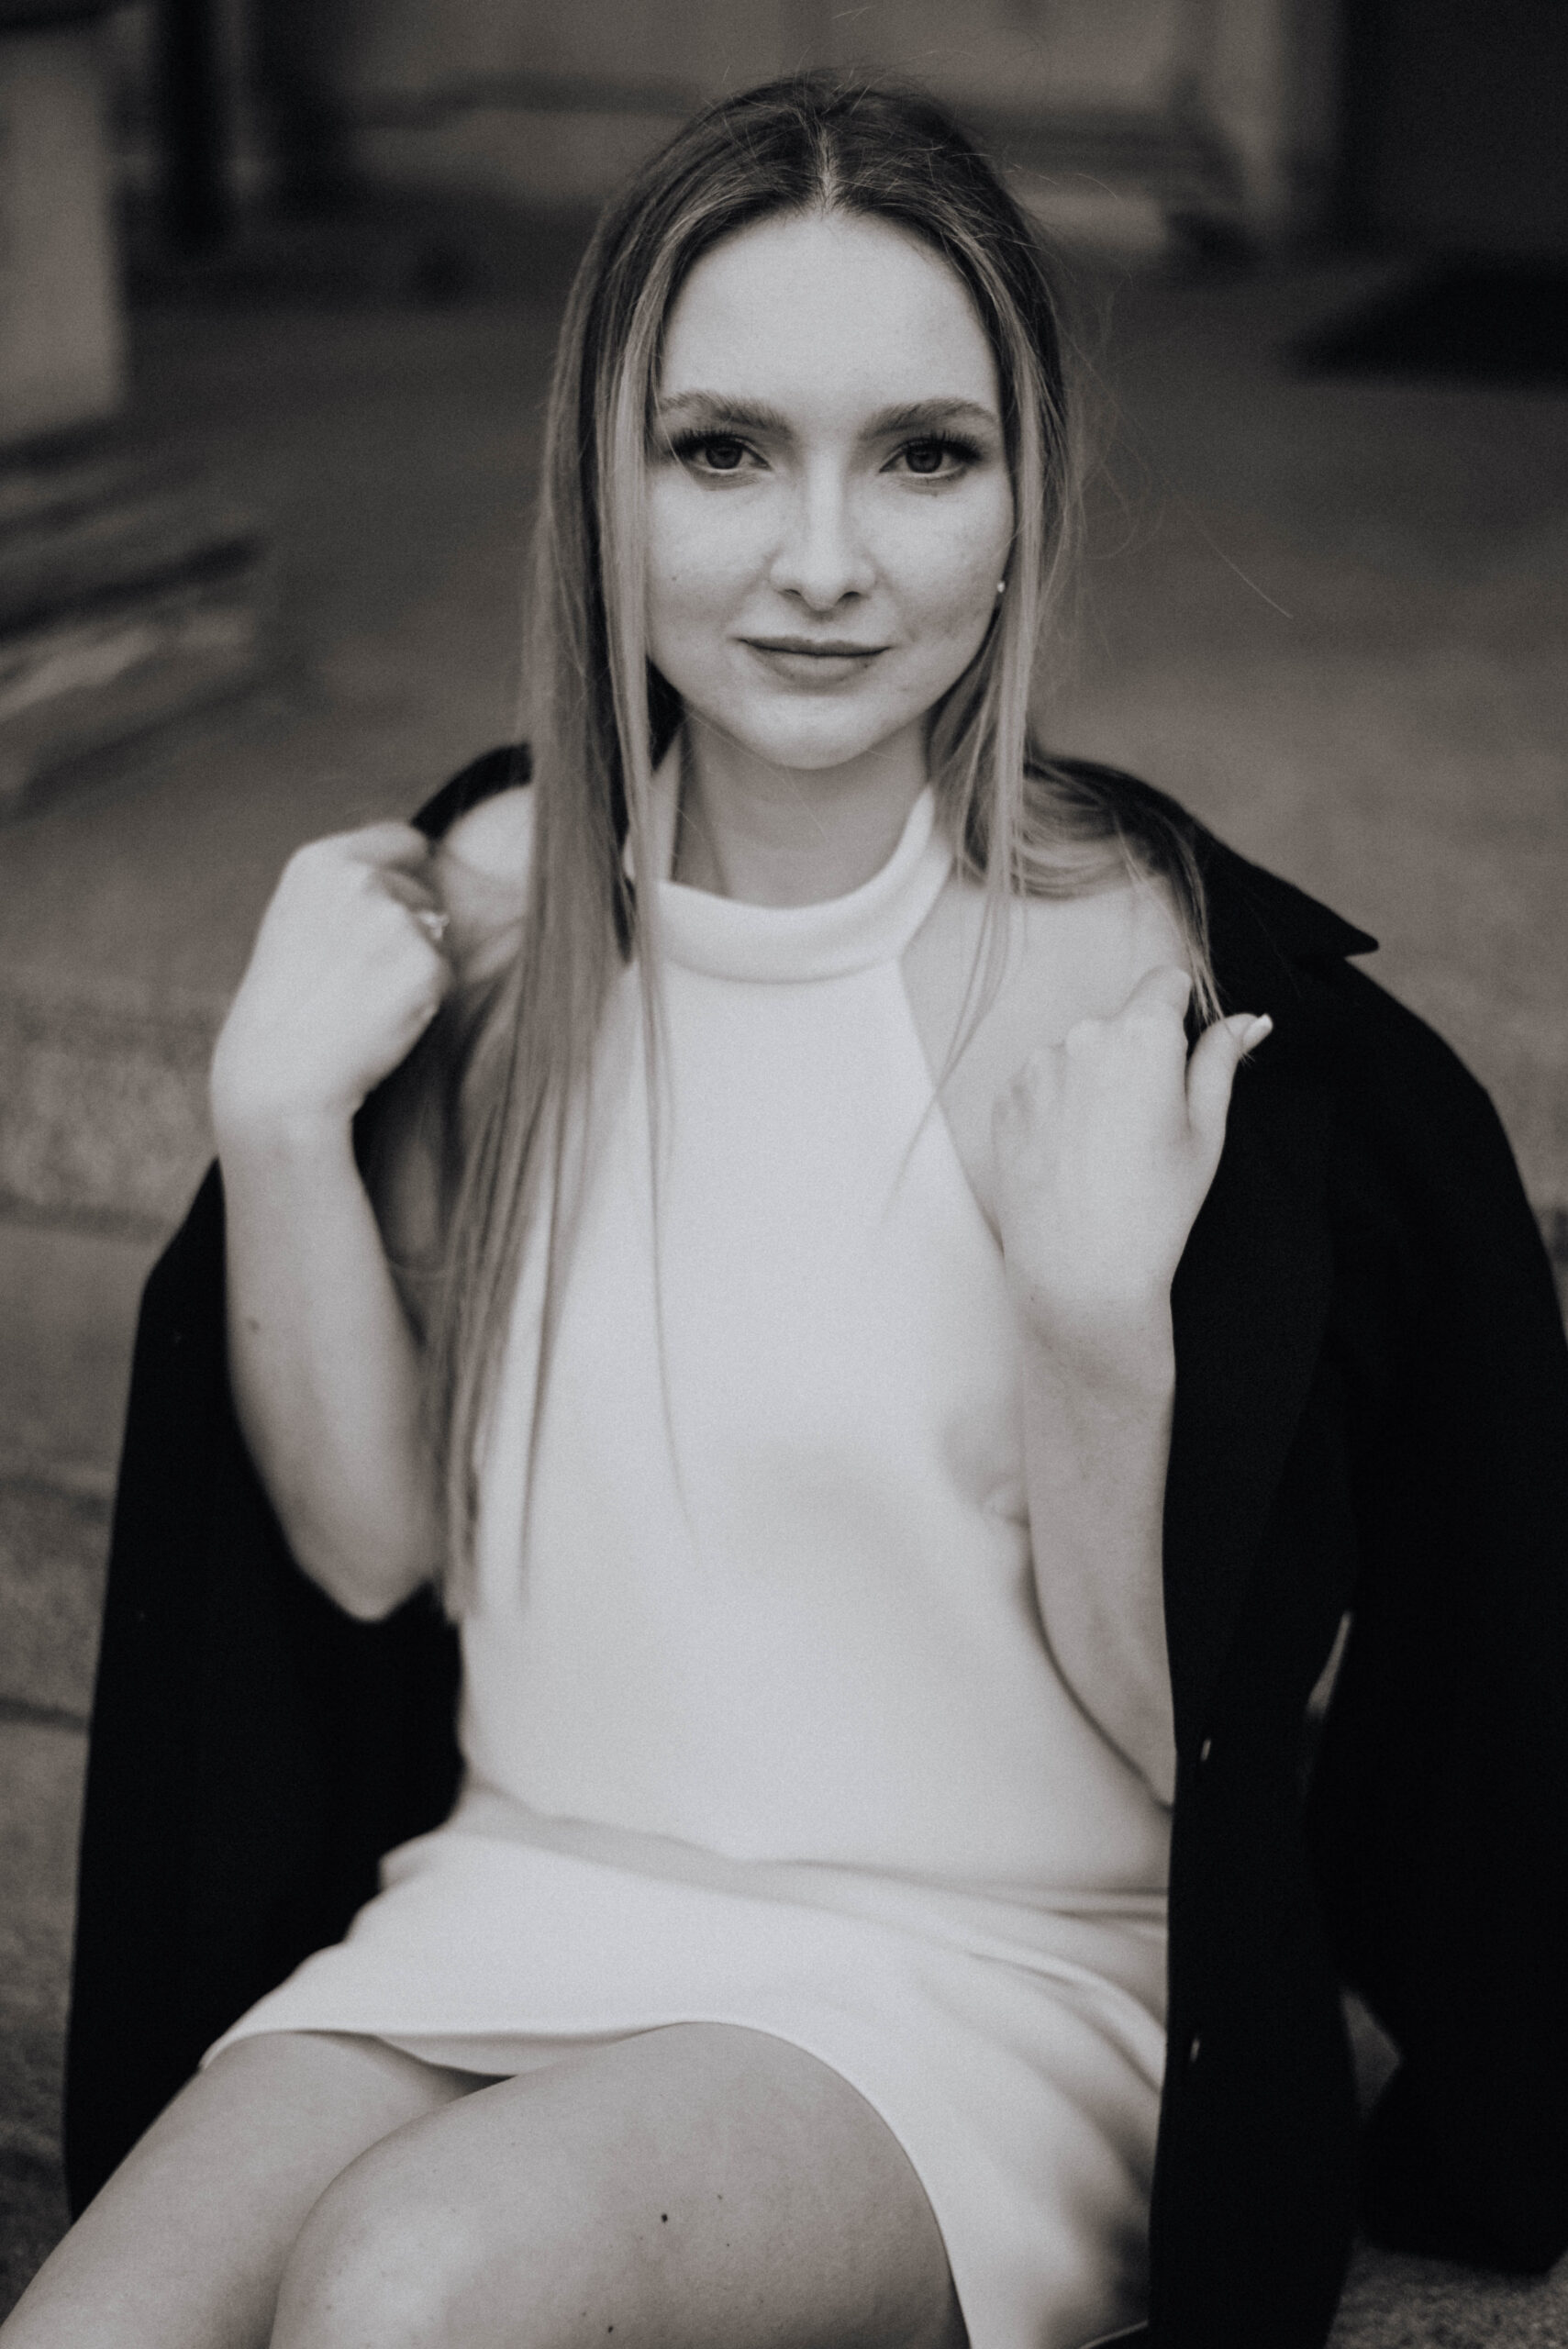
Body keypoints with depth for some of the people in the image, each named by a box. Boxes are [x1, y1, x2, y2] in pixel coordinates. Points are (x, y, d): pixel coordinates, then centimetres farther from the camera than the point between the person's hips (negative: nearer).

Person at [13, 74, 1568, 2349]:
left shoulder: (1122, 975, -15)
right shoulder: (496, 904, -1)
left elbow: (1157, 1726, -10)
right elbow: (370, 1540, 5)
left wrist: (1101, 1318, -27)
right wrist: (280, 1114, -9)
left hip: (995, 1973, -3)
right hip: (520, 1900, 4)